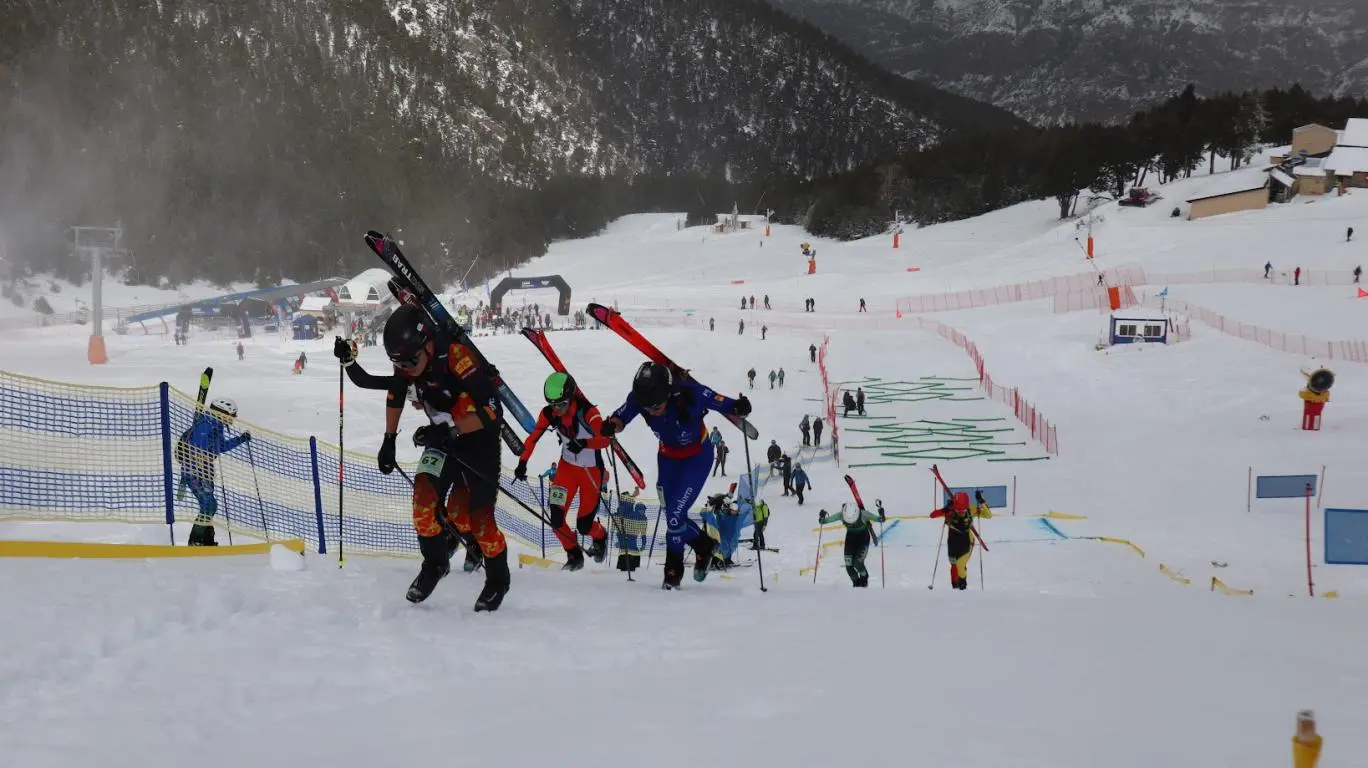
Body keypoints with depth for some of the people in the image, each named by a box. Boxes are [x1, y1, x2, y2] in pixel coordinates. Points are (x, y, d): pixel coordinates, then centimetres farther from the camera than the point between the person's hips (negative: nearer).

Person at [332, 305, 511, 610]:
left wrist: (448, 429, -35)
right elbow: (394, 395, 10)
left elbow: (492, 411, -30)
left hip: (479, 436, -5)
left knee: (475, 515, -6)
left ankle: (498, 579, 17)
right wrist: (389, 442, 10)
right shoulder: (407, 363, -12)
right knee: (425, 496, -13)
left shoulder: (457, 355, -32)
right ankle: (435, 562, 10)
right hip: (444, 436, 5)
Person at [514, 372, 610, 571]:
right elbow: (533, 438, -1)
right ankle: (574, 556, 14)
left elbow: (605, 440, -28)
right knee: (556, 519, -10)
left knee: (584, 525, -1)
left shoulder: (588, 412, -26)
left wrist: (584, 443, -45)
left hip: (592, 470, -4)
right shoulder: (549, 413, -12)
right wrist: (522, 463, -8)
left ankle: (600, 538, 36)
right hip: (567, 466, 4)